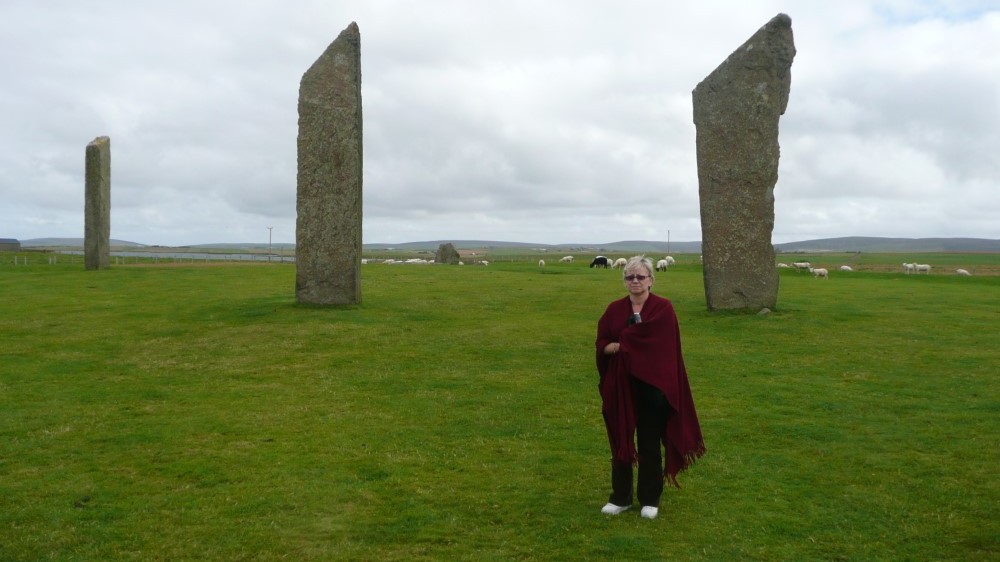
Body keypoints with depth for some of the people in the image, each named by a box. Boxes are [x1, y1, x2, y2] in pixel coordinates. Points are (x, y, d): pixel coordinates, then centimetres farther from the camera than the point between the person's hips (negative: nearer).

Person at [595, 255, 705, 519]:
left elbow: (659, 343, -18)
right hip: (621, 386, 3)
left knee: (649, 444, 7)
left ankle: (650, 499, 22)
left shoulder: (663, 308, -5)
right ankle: (620, 497, 24)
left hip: (652, 386, -3)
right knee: (620, 441, 10)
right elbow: (601, 345, -1)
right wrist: (630, 344, -18)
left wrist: (622, 344, -15)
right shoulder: (614, 309, 5)